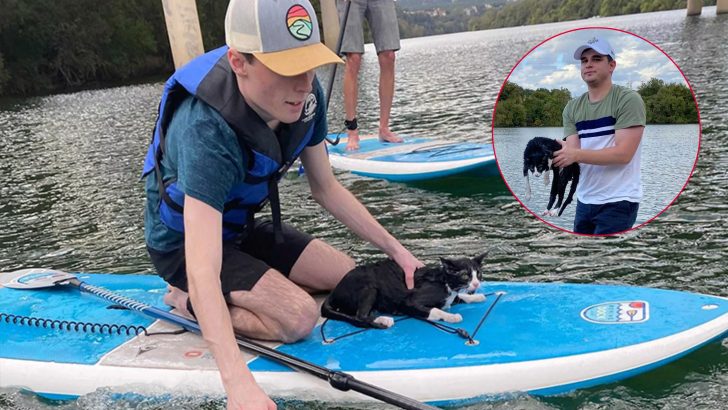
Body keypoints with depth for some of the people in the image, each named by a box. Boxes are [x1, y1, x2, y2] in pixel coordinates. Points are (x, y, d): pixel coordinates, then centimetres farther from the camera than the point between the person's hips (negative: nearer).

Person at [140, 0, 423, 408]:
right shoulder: (205, 131, -39)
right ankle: (186, 302, 0)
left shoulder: (304, 94, -18)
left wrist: (396, 249, -7)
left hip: (240, 226, 7)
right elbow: (202, 271, -44)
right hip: (186, 242, -7)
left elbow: (326, 187, -4)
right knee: (299, 317, -23)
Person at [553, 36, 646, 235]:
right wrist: (557, 153, -25)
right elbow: (572, 152, -2)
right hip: (584, 200, 6)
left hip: (618, 202, -6)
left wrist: (576, 154, -26)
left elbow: (623, 154, -18)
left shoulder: (628, 99, -8)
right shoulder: (572, 108, 8)